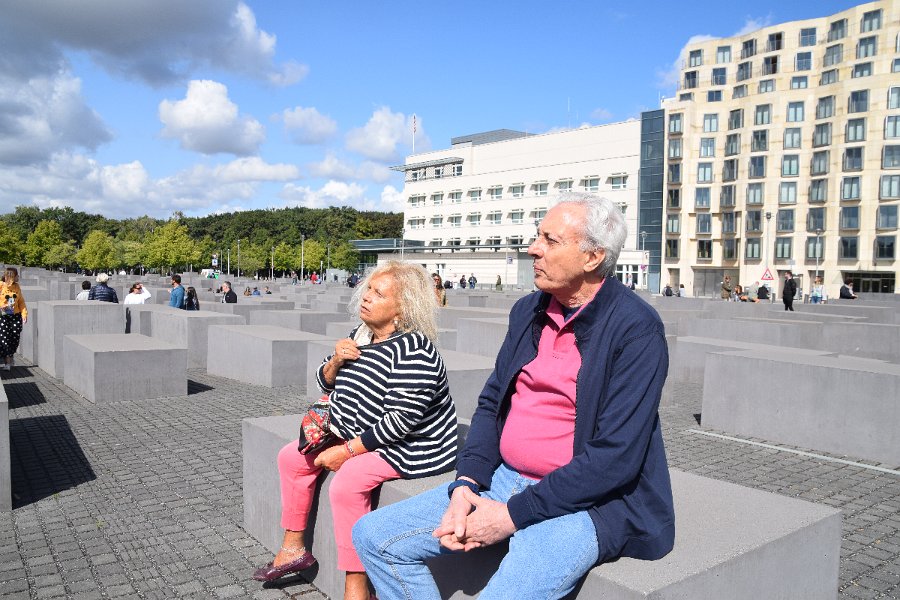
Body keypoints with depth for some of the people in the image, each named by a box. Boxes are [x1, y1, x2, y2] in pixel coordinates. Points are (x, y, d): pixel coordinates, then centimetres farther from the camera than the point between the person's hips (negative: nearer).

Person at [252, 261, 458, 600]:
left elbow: (401, 421, -29)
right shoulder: (360, 337, 2)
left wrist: (347, 450, -23)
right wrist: (335, 362, -12)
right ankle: (294, 548, 21)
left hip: (409, 447, -10)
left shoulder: (413, 350, -26)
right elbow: (325, 383, 12)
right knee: (291, 457, 8)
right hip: (354, 433, 10)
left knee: (347, 483, -30)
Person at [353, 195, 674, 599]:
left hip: (586, 502, -6)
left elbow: (617, 456, -19)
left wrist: (512, 514, -18)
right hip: (505, 480, 7)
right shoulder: (528, 311, 7)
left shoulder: (637, 329, -14)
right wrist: (466, 485, -5)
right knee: (374, 536, 1)